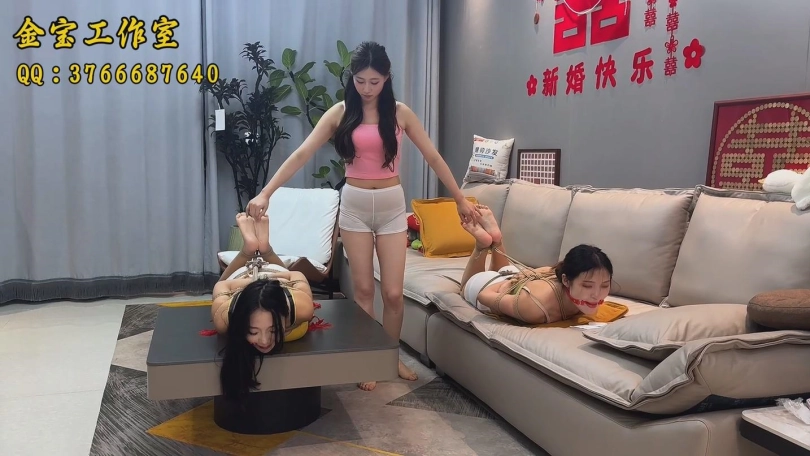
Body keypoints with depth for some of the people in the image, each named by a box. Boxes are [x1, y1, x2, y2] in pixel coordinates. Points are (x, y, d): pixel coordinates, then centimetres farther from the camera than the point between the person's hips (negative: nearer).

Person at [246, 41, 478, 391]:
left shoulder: (400, 113, -1)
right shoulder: (340, 113, -3)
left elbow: (433, 157, 2)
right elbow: (301, 154, -9)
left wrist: (460, 199, 3)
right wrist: (266, 193, -17)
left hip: (392, 206, 0)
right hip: (354, 205, 0)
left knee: (393, 292, 1)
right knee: (363, 289, 6)